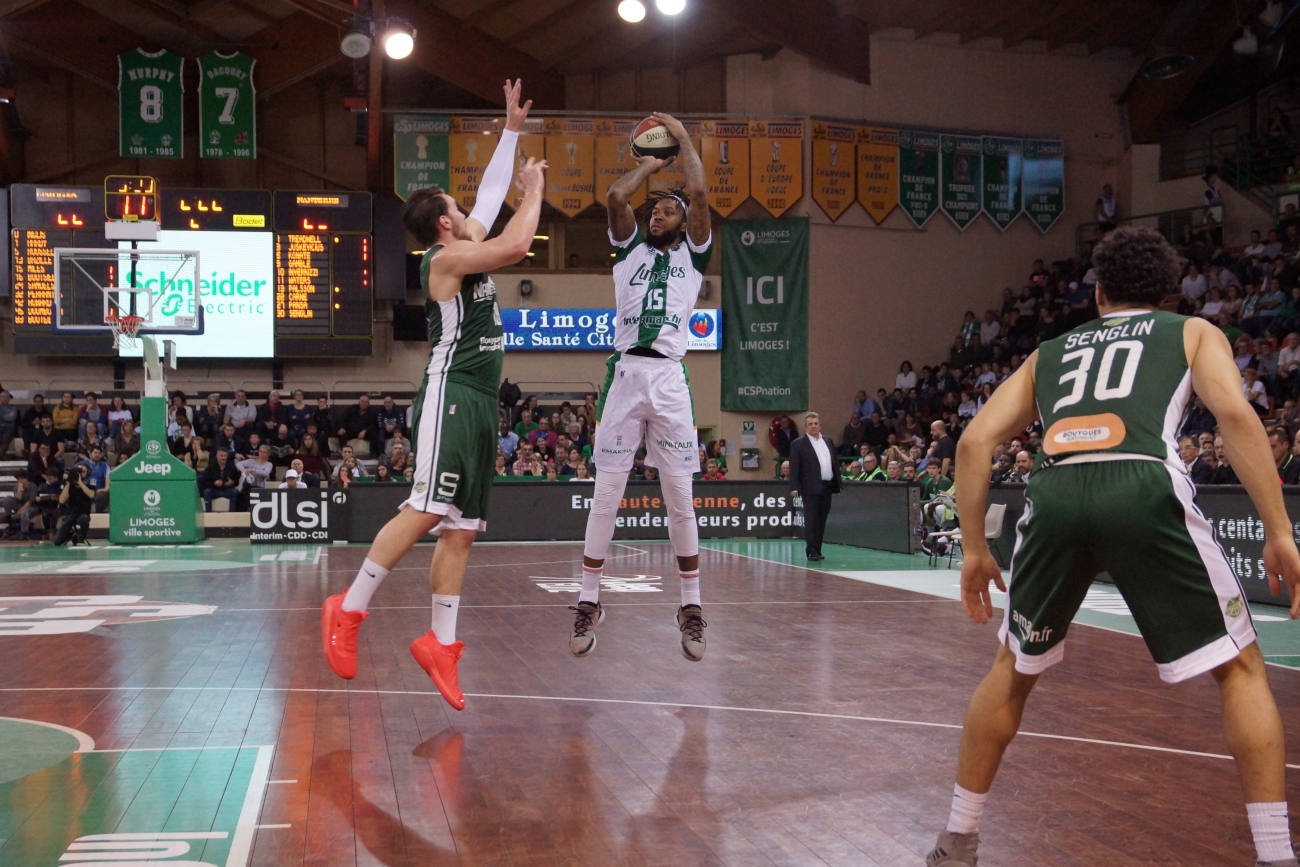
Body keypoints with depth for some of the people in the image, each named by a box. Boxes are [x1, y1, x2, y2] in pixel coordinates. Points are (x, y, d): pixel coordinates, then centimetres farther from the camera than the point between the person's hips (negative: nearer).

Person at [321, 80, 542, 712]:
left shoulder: (467, 249, 20)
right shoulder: (445, 257, -5)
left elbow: (490, 192, 31)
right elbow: (517, 245, -18)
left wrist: (512, 130, 30)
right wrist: (535, 190, -2)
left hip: (481, 404, 9)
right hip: (451, 396, -9)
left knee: (461, 530, 4)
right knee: (426, 511, -19)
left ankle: (440, 643, 6)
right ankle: (348, 610, -14)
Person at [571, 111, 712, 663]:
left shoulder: (692, 254, 15)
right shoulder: (630, 248, 19)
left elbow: (698, 193, 1)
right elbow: (615, 196, 3)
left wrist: (683, 137, 13)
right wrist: (650, 164, 18)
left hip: (670, 378, -1)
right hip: (624, 374, 1)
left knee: (680, 497, 0)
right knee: (605, 494, -1)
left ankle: (691, 607, 9)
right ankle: (589, 602, 7)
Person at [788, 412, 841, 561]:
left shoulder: (828, 441, 16)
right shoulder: (798, 444, -2)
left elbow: (834, 464, 18)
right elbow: (794, 468, -7)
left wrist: (837, 485, 13)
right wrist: (794, 488, -16)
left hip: (827, 487, 6)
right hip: (811, 488, -6)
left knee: (821, 521, 9)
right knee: (811, 520, -8)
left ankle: (817, 550, 14)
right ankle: (812, 551, -9)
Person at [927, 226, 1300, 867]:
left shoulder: (1050, 351, 32)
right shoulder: (1193, 332, 25)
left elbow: (975, 440, 21)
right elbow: (1235, 413, 4)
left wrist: (974, 547, 26)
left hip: (1055, 495, 3)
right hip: (1145, 488, -3)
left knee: (1014, 668, 24)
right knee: (1241, 669, 14)